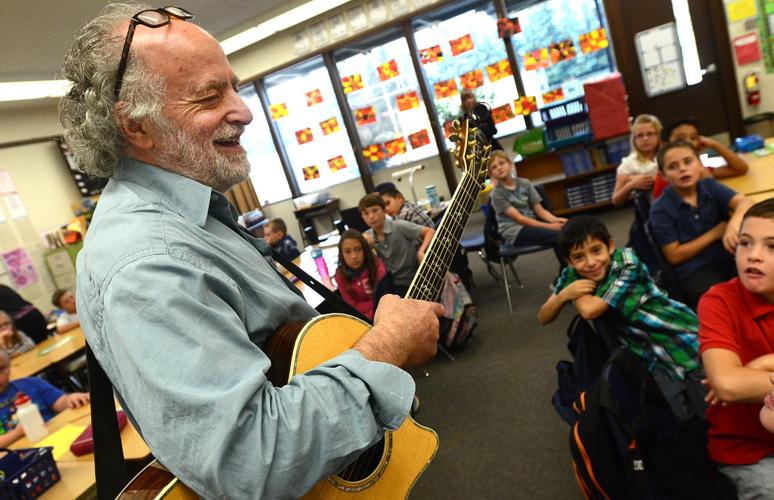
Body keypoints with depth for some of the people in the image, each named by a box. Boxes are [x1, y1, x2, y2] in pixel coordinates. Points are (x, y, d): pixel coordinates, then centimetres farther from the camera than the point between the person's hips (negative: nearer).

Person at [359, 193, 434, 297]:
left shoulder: (400, 227, -16)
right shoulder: (368, 237, -1)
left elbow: (430, 231, -18)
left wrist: (421, 252, -32)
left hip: (416, 279, -4)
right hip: (397, 285, 4)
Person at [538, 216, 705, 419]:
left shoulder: (627, 263, -21)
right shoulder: (571, 275, -5)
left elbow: (590, 310, -28)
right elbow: (543, 318, -4)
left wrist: (577, 294, -9)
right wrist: (564, 294, -21)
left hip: (686, 338, -3)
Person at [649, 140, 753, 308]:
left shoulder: (709, 186, 6)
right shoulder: (661, 210, -8)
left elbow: (743, 202, -11)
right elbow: (674, 256, -9)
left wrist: (734, 224, -34)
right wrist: (715, 233, -8)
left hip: (731, 258, 5)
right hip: (694, 272, -5)